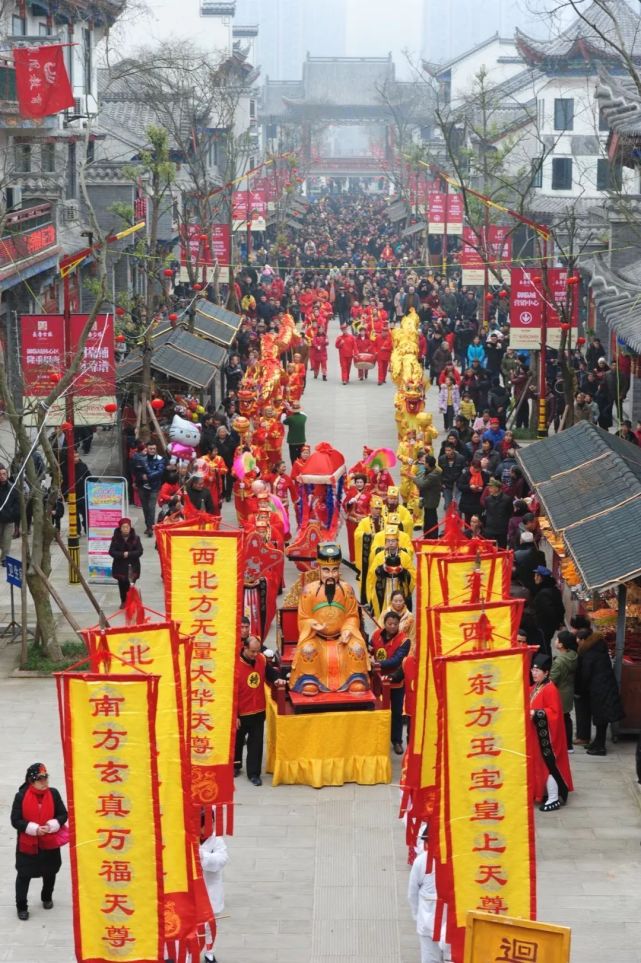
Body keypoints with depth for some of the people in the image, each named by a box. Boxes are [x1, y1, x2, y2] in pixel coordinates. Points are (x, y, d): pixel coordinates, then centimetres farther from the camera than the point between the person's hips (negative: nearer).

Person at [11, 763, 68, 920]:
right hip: (27, 844, -3)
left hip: (50, 843, 3)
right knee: (24, 875, 2)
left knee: (50, 873, 19)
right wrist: (34, 829, -23)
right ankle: (21, 907, 16)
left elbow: (63, 815, -2)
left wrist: (51, 826, -20)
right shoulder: (21, 796, -14)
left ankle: (47, 898, 44)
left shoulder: (53, 793, -6)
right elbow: (15, 820, -13)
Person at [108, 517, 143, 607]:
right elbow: (111, 551, -7)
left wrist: (129, 554, -19)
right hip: (120, 566, 1)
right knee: (122, 584, 7)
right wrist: (122, 554, -21)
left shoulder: (135, 538, -2)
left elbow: (140, 551, -7)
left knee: (131, 585, -8)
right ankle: (123, 602, 21)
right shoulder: (116, 539, -2)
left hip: (132, 566, -1)